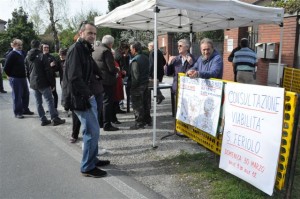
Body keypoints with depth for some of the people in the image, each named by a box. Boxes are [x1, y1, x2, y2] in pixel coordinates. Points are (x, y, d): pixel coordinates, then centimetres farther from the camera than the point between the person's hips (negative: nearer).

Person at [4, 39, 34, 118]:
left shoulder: (22, 53, 9)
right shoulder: (11, 55, -13)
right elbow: (6, 68, -13)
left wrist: (25, 73, 8)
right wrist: (11, 76, -2)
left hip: (23, 77, 7)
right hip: (15, 79, -7)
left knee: (26, 94, 14)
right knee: (17, 95, 0)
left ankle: (25, 109, 28)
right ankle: (17, 112, 10)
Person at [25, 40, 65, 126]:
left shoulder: (27, 57, 8)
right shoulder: (42, 56, -12)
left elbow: (27, 71, 14)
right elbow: (48, 71, -13)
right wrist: (52, 83, -8)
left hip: (33, 83, 7)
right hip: (43, 83, -7)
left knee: (38, 102, 9)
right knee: (49, 100, -2)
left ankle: (43, 120, 13)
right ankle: (55, 119, -2)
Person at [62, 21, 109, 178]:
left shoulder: (85, 49, 16)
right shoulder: (76, 49, -15)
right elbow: (74, 77, -23)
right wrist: (87, 94, -15)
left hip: (88, 96, 10)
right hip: (81, 98, -10)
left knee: (92, 130, 17)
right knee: (92, 131, -6)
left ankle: (92, 160, 32)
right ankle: (87, 168, 7)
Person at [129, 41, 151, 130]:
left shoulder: (135, 60, -18)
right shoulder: (145, 58, 8)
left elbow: (135, 76, -21)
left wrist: (133, 86, -15)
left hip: (138, 85, -9)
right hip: (145, 83, 9)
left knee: (137, 104, 0)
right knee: (146, 102, 17)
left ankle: (139, 123, 6)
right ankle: (147, 120, 28)